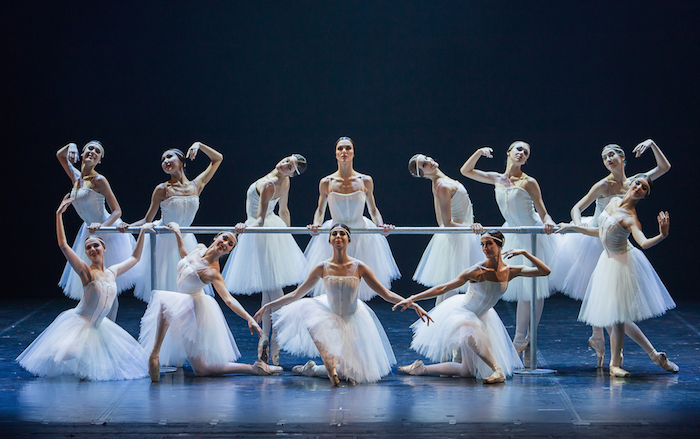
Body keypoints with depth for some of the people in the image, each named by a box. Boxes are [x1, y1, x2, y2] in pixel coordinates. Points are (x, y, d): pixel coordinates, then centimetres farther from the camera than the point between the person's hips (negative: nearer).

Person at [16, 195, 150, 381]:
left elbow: (134, 258, 21)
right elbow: (63, 245, -22)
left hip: (98, 327, 6)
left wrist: (142, 233, 19)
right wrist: (59, 214, -24)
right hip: (79, 323, -6)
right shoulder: (86, 272, -12)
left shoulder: (112, 273, 4)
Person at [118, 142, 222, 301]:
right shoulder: (162, 189, -10)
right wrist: (128, 226, -24)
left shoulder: (195, 186, -2)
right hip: (164, 240, -3)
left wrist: (199, 145, 1)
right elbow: (147, 220, -7)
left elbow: (218, 159, 9)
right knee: (161, 287, -3)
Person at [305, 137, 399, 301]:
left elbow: (373, 210, 8)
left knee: (360, 283, 3)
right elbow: (320, 210, 9)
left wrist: (381, 225, -11)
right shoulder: (326, 183, -4)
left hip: (361, 237, 1)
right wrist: (315, 225, -11)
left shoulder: (365, 181, -3)